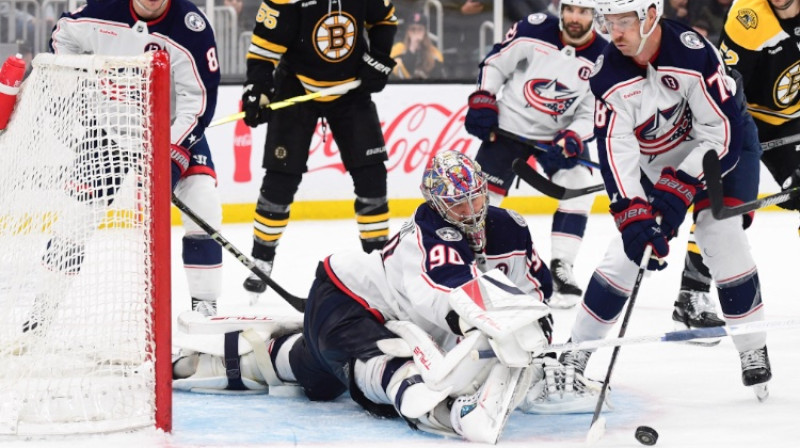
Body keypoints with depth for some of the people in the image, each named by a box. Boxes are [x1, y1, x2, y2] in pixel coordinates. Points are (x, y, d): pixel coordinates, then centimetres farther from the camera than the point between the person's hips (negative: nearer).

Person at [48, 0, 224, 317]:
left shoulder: (191, 28, -24)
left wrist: (170, 155, -30)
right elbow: (64, 33, 6)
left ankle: (204, 303, -6)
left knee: (202, 203, -16)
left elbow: (199, 101, -23)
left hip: (174, 127, -1)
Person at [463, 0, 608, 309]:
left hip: (561, 133, 1)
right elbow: (494, 64, -3)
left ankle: (561, 268, -8)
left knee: (578, 189, -17)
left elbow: (591, 117, -8)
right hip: (509, 125, -1)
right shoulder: (534, 31, -15)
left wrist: (570, 142, -24)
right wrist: (482, 104, -11)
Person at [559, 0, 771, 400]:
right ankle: (576, 349, 8)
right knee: (630, 246, -3)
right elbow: (616, 151, -23)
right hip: (658, 163, 3)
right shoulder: (608, 75, -19)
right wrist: (633, 215, -35)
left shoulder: (693, 53, -32)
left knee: (720, 234, -20)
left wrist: (676, 193, -33)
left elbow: (722, 132, -29)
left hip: (726, 145, -3)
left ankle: (753, 351, -6)